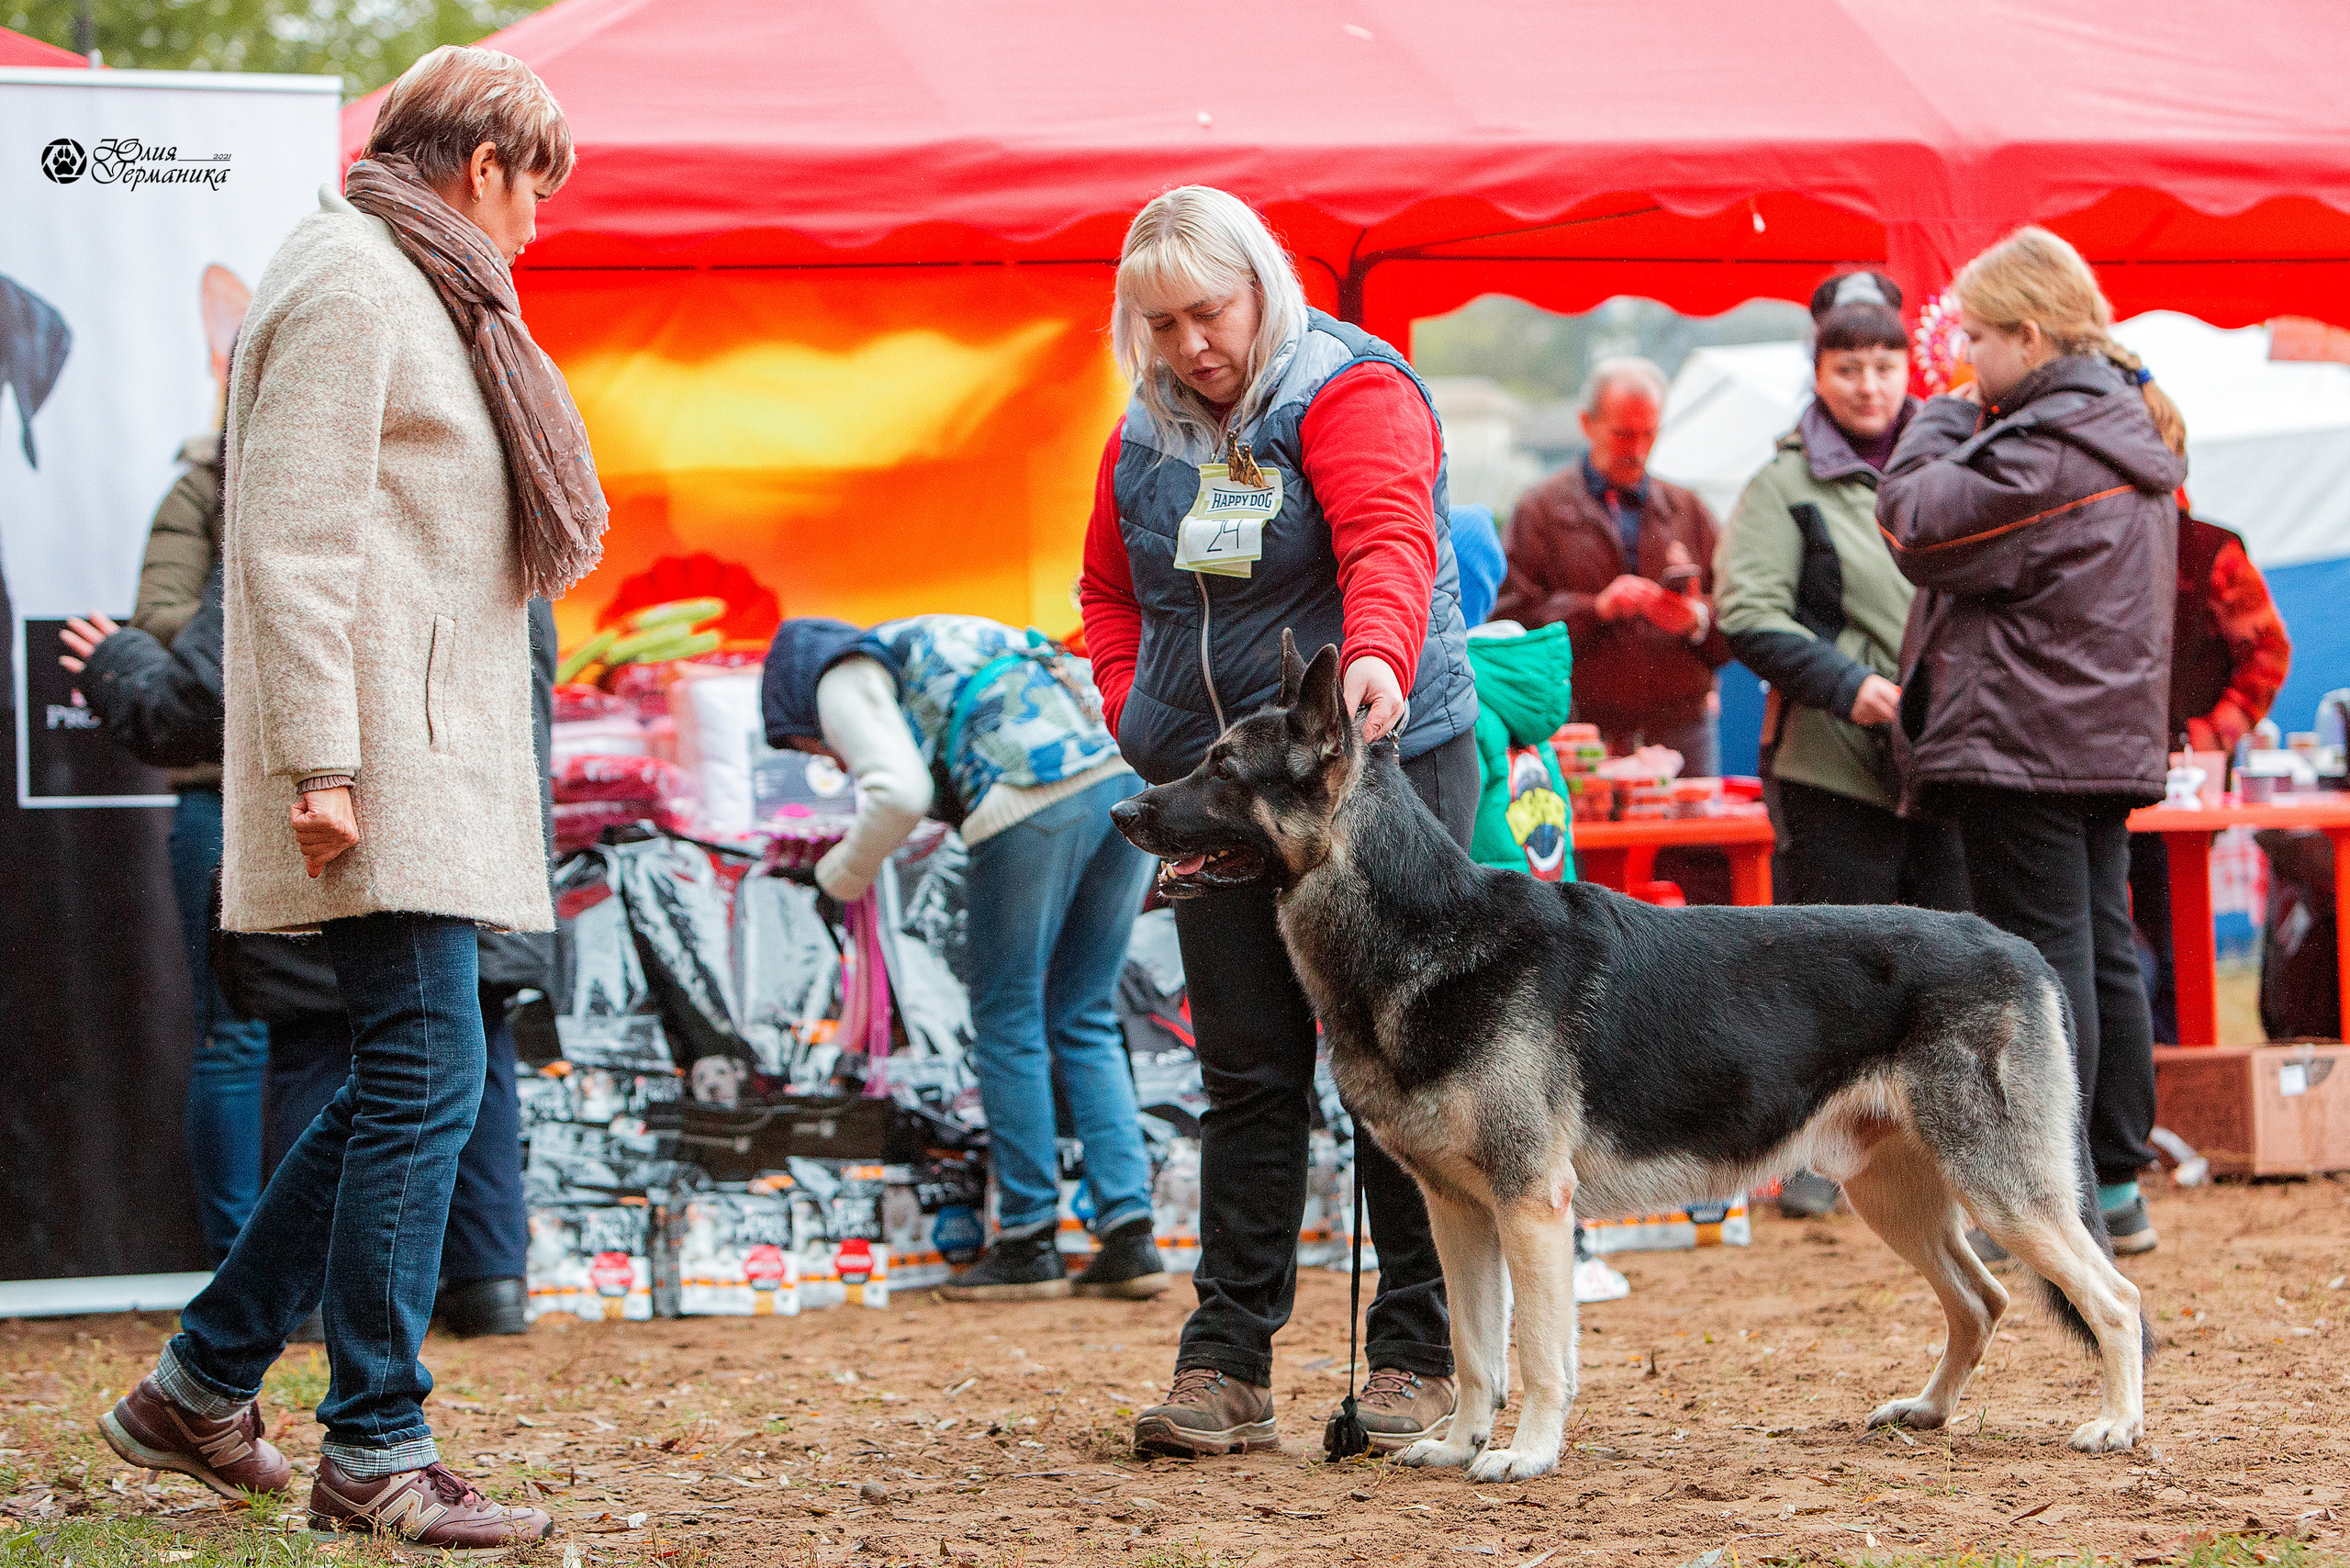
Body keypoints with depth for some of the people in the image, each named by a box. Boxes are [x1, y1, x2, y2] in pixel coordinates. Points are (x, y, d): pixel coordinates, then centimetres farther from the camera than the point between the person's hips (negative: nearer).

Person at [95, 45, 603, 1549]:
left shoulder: (419, 290, 22)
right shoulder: (350, 285, -10)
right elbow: (292, 537, -17)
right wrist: (317, 761, -22)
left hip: (439, 763, 10)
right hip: (384, 772, -10)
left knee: (406, 1083, 11)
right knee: (424, 1078, -10)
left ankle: (201, 1387, 19)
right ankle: (377, 1458, -4)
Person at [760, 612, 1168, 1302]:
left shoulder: (843, 678, 11)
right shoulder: (932, 646, 36)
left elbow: (900, 793, -9)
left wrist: (845, 874, 10)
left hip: (1035, 805, -8)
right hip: (1122, 781, 8)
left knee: (1007, 1021, 7)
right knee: (1084, 1023, 15)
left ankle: (1028, 1243, 12)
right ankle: (1129, 1236, 7)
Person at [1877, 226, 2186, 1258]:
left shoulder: (2045, 453, -18)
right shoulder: (2124, 434, 15)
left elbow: (1919, 525, -15)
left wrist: (1937, 427, -1)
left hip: (2024, 741, -10)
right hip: (2109, 738, 10)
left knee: (2043, 960, -7)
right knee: (2104, 955, 12)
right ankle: (2118, 1186, 18)